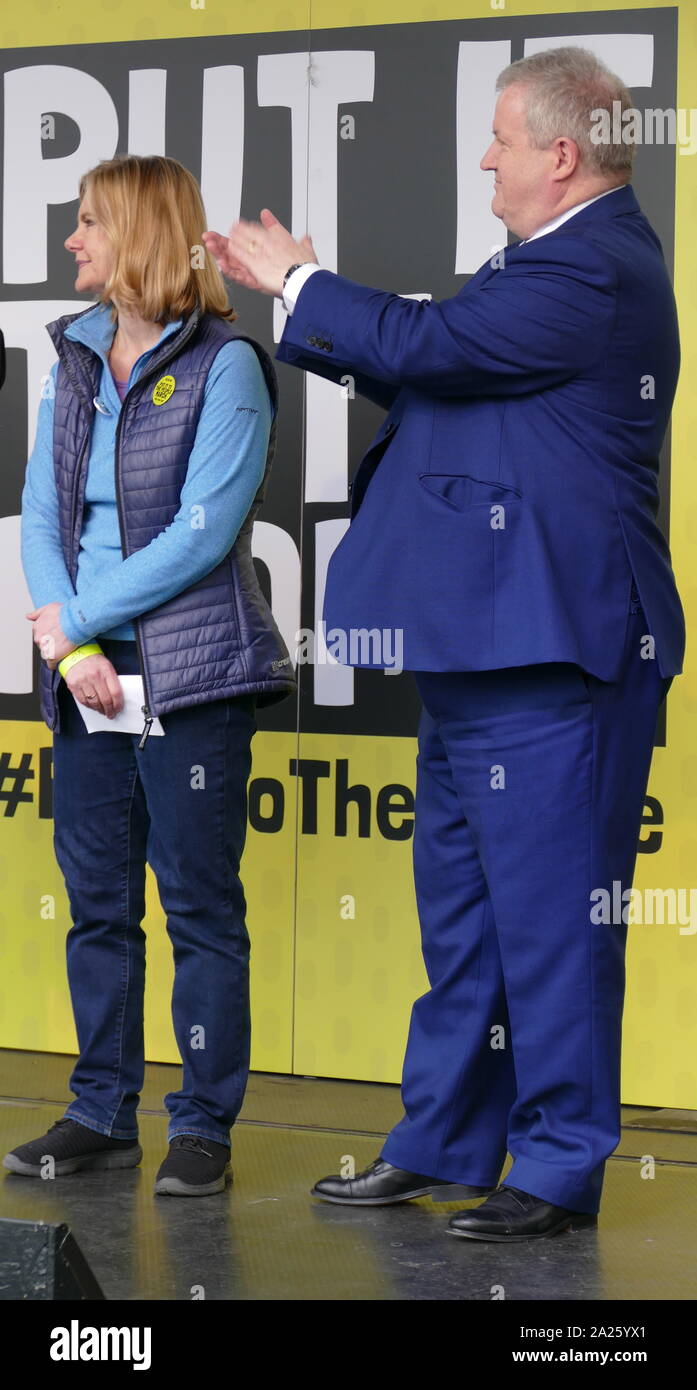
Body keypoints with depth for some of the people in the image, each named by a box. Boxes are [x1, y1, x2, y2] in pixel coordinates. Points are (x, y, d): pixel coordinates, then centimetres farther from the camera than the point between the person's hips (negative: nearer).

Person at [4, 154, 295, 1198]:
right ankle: (103, 1116, 19)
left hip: (193, 678, -6)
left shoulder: (225, 366, -7)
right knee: (97, 902, 10)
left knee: (201, 905, -1)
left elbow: (204, 532, -14)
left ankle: (204, 1126, 7)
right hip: (89, 680, 6)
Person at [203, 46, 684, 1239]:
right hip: (481, 650, 11)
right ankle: (440, 1145, 27)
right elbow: (424, 371, 22)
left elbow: (427, 345, -19)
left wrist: (299, 279, -2)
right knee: (460, 911, 17)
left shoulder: (590, 272, -17)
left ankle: (560, 1172, 6)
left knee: (550, 915, -3)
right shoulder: (558, 263, 17)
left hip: (550, 657, -11)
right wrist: (294, 290, 19)